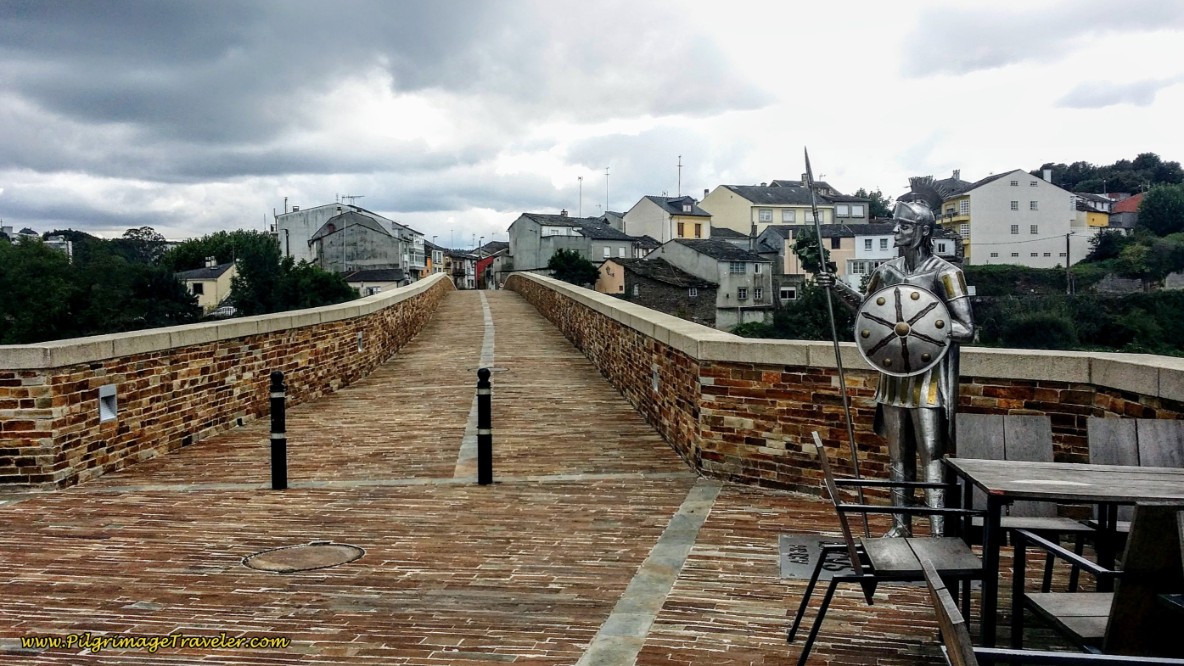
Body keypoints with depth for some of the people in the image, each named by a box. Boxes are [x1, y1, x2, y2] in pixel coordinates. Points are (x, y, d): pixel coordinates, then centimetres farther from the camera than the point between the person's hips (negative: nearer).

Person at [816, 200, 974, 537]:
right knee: (898, 456, 14)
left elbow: (967, 329, -13)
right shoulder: (886, 271, 6)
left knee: (930, 457, -5)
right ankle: (901, 526, 26)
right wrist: (839, 288, 9)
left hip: (927, 379, -6)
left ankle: (938, 534, -1)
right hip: (894, 375, 6)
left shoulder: (944, 274, -11)